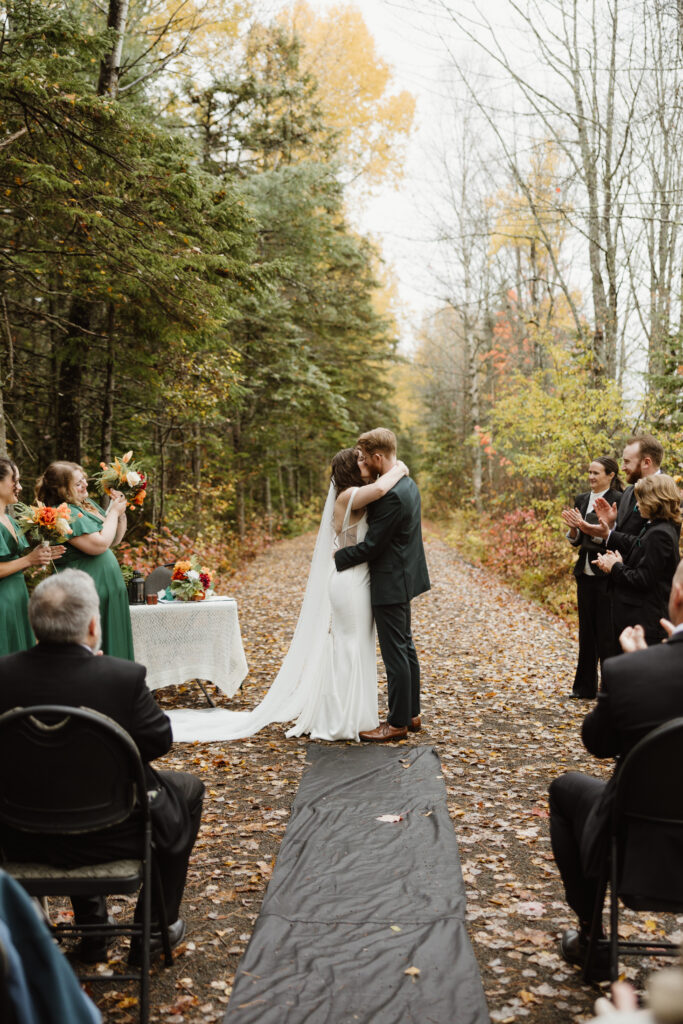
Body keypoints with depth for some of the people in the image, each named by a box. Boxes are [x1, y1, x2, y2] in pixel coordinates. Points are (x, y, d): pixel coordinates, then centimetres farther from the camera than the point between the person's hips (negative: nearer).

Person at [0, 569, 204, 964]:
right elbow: (160, 741, -9)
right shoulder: (123, 676, -24)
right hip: (109, 838, -4)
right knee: (187, 788, 24)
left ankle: (92, 931, 41)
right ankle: (157, 927, 31)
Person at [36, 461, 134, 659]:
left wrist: (120, 511, 3)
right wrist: (114, 512, -11)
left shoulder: (88, 504, 11)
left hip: (107, 587, 9)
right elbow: (99, 544, -24)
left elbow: (115, 540, 18)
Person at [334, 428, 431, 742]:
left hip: (391, 583, -11)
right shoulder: (407, 484, 8)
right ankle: (411, 713, 27)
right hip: (404, 577, 11)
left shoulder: (392, 495, -25)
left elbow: (372, 545, -22)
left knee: (395, 652, -1)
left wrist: (337, 557, -9)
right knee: (405, 647, 17)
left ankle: (398, 722, 8)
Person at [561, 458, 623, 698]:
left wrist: (585, 525, -23)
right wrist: (573, 527, -6)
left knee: (606, 633, -3)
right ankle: (585, 687, 21)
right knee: (586, 630, 13)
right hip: (585, 573, 7)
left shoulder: (618, 500, -10)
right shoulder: (582, 500, 11)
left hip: (606, 574, -7)